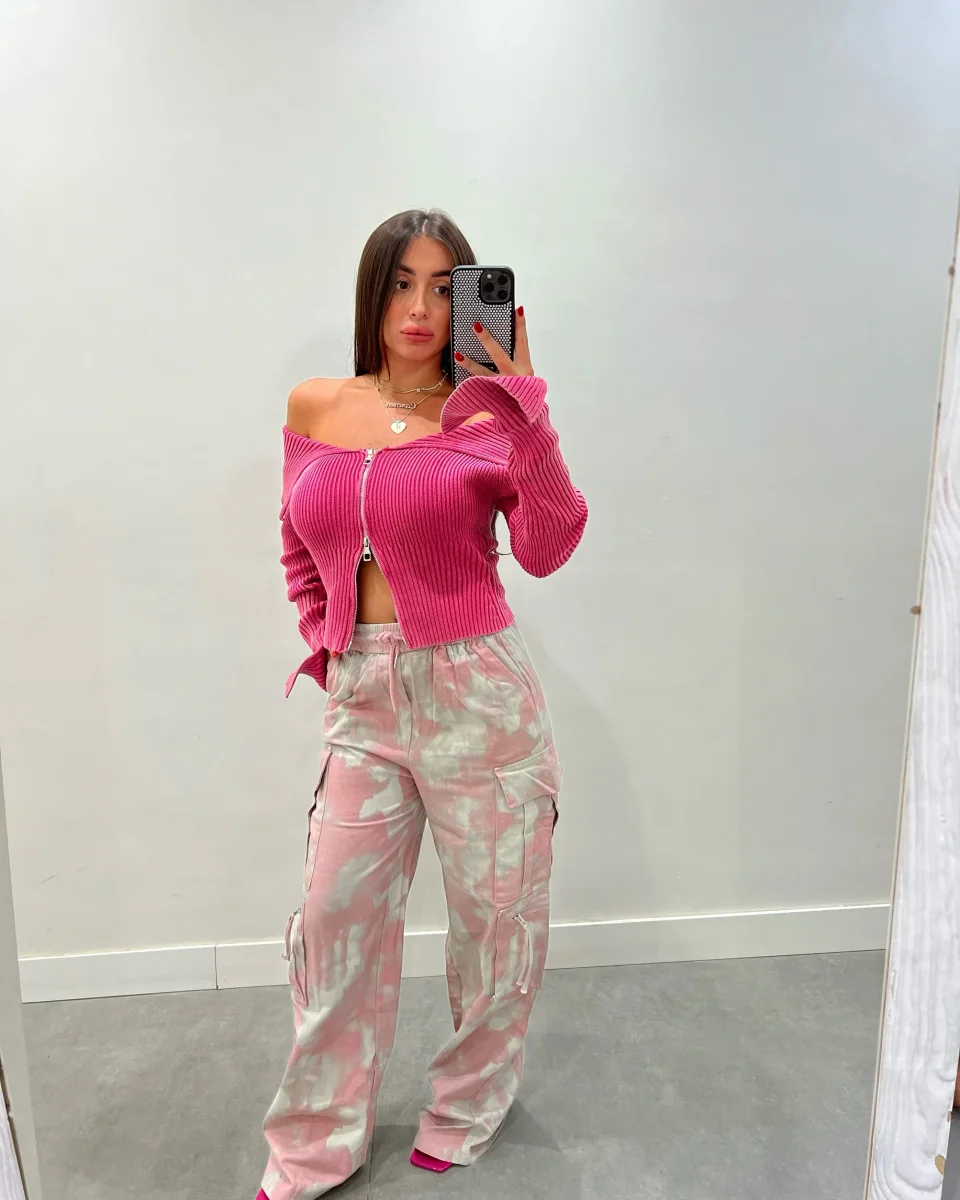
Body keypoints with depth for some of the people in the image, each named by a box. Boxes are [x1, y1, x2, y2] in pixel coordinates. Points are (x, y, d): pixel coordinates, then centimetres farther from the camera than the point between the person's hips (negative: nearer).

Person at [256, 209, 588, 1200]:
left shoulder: (486, 415, -2)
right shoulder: (314, 409, 7)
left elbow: (547, 547, -17)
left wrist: (522, 402, -20)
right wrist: (327, 643, 7)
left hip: (476, 691, -2)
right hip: (360, 698, 3)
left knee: (496, 912, 12)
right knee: (335, 919, 11)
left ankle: (468, 1108, 41)